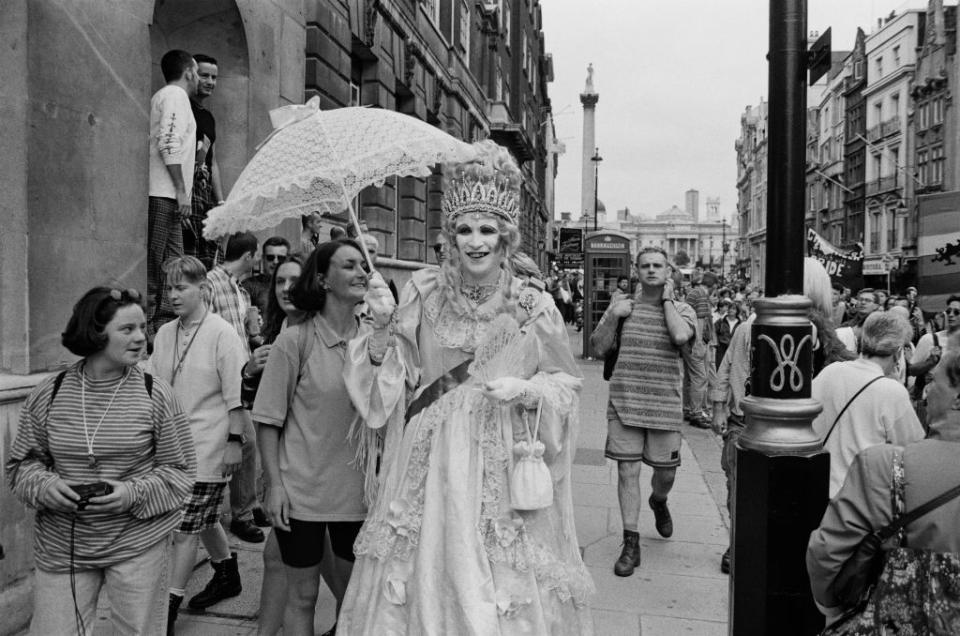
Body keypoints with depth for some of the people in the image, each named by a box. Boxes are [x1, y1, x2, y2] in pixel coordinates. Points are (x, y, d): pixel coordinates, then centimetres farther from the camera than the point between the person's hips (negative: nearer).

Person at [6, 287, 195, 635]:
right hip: (61, 546, 1)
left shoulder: (155, 393, -8)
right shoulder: (49, 393, -2)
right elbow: (22, 463, 8)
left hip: (138, 543, -1)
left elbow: (180, 470, -4)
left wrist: (134, 493, -18)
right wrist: (45, 486, -12)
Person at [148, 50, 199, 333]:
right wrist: (182, 191, -18)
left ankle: (164, 324, 12)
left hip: (164, 195, 10)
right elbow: (169, 144, -16)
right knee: (155, 263, -11)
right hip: (164, 194, -10)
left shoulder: (161, 96, 27)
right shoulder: (175, 95, -3)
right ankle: (147, 323, -11)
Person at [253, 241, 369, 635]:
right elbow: (268, 421, -6)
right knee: (302, 595, 12)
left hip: (357, 493, 3)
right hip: (302, 491, -3)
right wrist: (275, 484, -10)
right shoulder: (294, 341, -10)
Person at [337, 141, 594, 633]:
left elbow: (566, 384, 4)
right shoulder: (424, 292, 0)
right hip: (428, 466, 1)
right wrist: (382, 327, -15)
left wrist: (527, 392, -14)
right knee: (423, 574, 9)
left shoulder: (534, 308, -3)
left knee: (504, 589, 6)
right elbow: (392, 374, 1)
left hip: (502, 470, 0)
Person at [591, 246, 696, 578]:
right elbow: (598, 348, 4)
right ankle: (631, 544, 11)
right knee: (628, 471, 0)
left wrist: (667, 299, -8)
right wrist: (612, 317, -9)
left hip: (665, 404, 0)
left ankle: (658, 502, 48)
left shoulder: (682, 309, 3)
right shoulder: (622, 305, 5)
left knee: (666, 473, 11)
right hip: (624, 401, 0)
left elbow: (681, 336, -20)